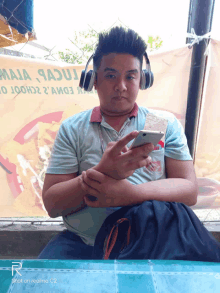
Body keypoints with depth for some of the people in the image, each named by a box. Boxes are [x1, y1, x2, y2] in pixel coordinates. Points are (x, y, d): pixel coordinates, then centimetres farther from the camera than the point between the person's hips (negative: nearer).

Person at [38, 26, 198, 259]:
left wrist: (127, 193, -21)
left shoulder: (165, 124, 3)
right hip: (82, 243, -1)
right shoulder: (72, 129, 0)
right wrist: (103, 173, -23)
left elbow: (189, 190, -4)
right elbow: (52, 204, -4)